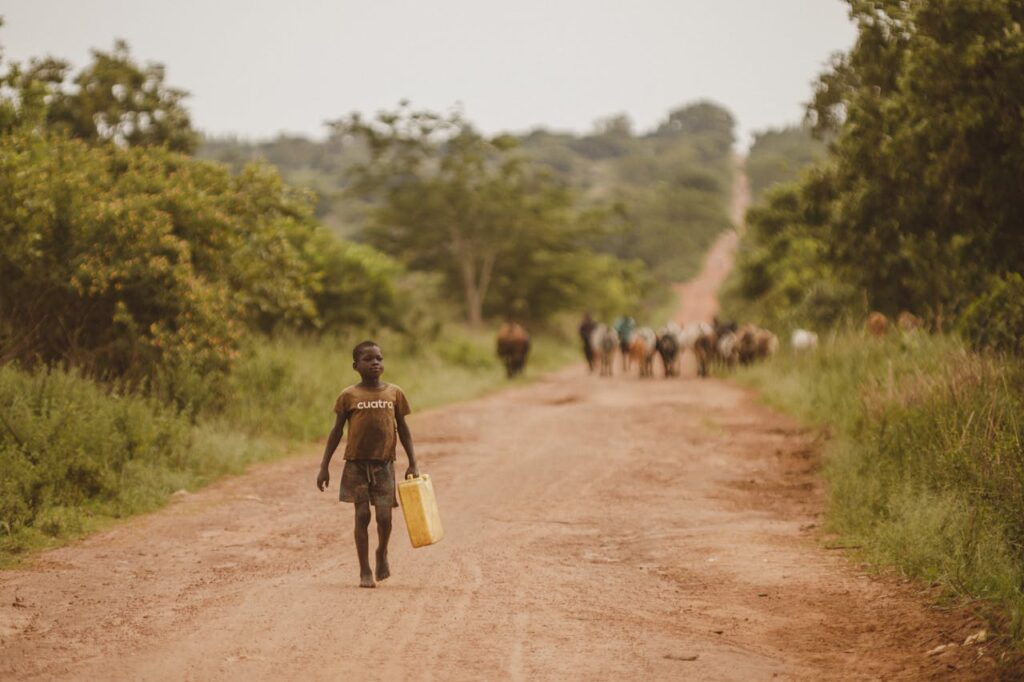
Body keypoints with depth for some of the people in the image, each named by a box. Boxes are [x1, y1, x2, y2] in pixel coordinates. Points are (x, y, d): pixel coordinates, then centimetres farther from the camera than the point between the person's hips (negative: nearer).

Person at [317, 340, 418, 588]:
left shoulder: (394, 393, 4)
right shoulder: (348, 396, -1)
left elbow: (403, 429, 10)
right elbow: (336, 431, 3)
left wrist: (412, 464, 6)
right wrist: (324, 466, 0)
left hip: (384, 464, 1)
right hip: (356, 464, -1)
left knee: (384, 516, -3)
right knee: (362, 515, -1)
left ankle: (382, 553, 29)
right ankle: (365, 571, 9)